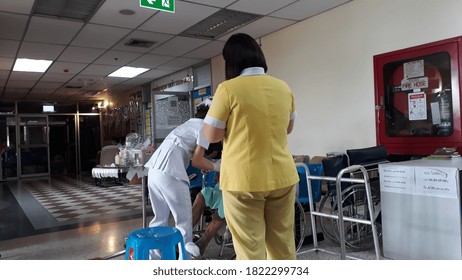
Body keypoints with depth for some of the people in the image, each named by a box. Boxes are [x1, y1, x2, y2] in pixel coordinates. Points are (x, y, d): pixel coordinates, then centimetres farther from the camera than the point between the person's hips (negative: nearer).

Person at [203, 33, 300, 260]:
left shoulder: (228, 89, -11)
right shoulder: (283, 88, 5)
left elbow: (211, 135, -6)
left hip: (244, 180, -5)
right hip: (282, 176, 6)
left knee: (250, 248, 5)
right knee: (283, 244, 17)